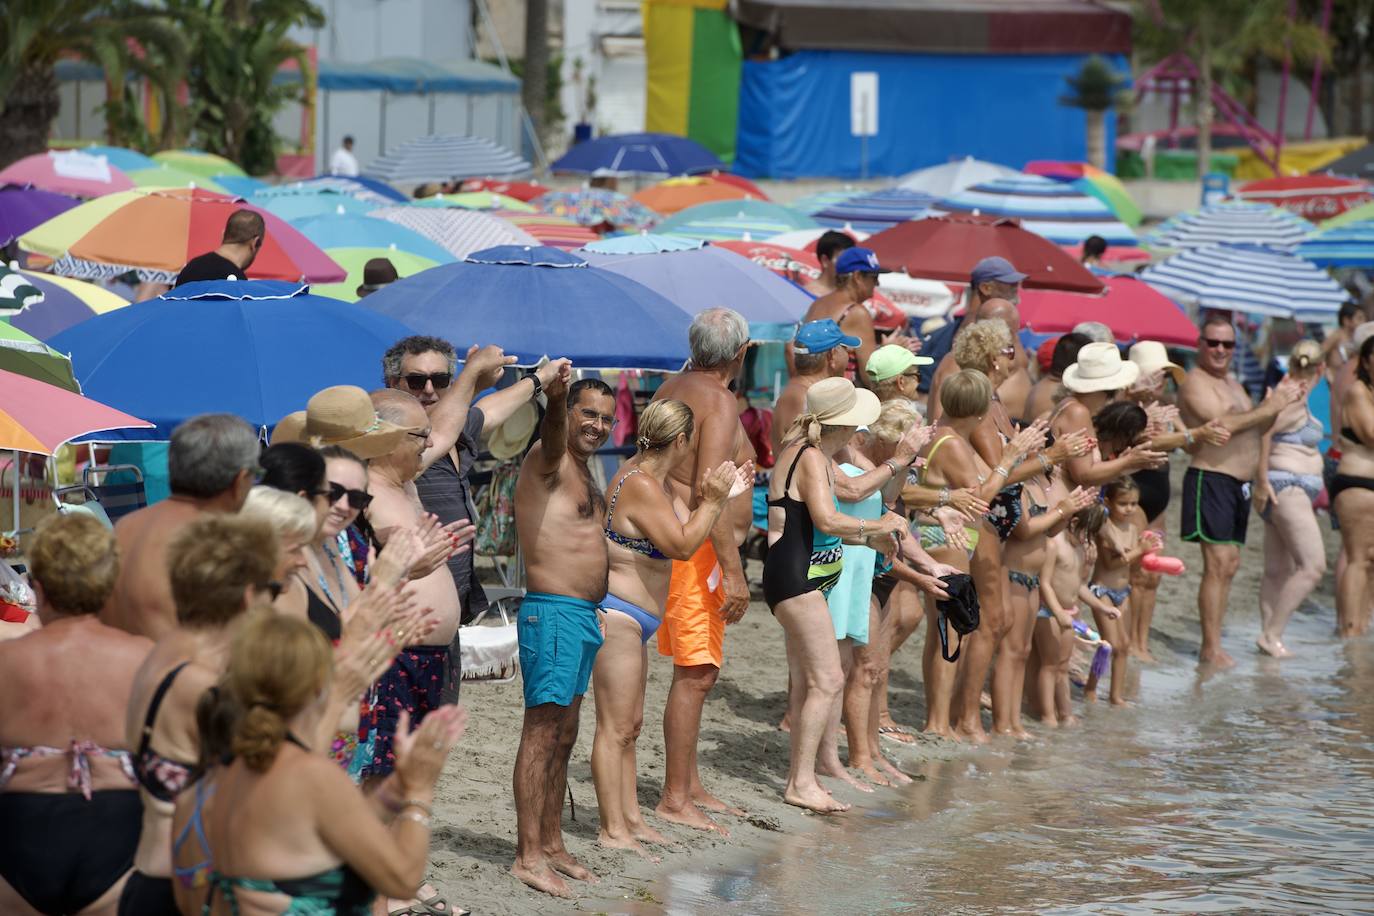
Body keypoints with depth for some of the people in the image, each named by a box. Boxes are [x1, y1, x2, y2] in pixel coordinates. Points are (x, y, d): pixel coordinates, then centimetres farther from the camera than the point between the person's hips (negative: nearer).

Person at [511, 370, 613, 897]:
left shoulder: (584, 474, 17)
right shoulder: (549, 462, -11)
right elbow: (552, 439, -36)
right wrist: (555, 399, -55)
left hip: (584, 616, 10)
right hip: (553, 612, -10)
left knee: (564, 737, 14)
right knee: (542, 733, -9)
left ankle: (552, 845, 21)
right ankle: (528, 856, -9)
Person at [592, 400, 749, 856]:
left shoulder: (651, 480, 13)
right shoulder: (641, 485, -20)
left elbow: (678, 539, 19)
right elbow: (682, 545, -24)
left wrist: (720, 498, 18)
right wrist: (711, 501, -15)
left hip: (630, 620, 11)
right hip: (618, 615, -11)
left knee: (630, 724, 16)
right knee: (615, 726, -7)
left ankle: (630, 818, 22)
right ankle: (612, 829, -5)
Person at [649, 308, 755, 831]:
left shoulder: (671, 390, 13)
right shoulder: (718, 401, -16)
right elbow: (707, 490, -24)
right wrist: (732, 571, -25)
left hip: (675, 541, 10)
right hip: (697, 550, -10)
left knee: (698, 671, 17)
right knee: (696, 674, -8)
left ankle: (690, 787, 24)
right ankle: (674, 800, -7)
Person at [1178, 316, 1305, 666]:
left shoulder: (1232, 384, 21)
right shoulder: (1195, 383, -9)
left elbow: (1254, 428, 21)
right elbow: (1223, 424, -22)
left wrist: (1280, 401, 5)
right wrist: (1271, 406, -17)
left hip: (1239, 484, 10)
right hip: (1211, 479, -10)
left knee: (1230, 565, 9)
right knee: (1218, 564, -13)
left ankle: (1212, 645, 13)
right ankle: (1211, 649, -13)